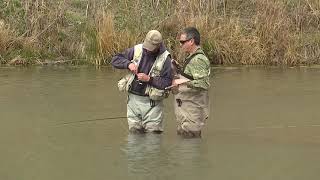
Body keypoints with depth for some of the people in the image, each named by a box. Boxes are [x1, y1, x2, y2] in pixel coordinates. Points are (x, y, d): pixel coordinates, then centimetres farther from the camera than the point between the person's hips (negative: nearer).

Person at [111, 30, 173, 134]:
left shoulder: (165, 59, -10)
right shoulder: (137, 50, 0)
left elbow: (167, 82, -14)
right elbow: (115, 60, 3)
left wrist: (149, 79, -22)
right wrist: (128, 64, -15)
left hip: (151, 102, -4)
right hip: (133, 98, 4)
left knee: (153, 133, -2)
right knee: (134, 131, 11)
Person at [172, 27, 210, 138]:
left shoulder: (198, 60, -18)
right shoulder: (191, 57, 16)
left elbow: (204, 84, -27)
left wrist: (183, 82, -30)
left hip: (193, 111, -11)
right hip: (185, 108, 11)